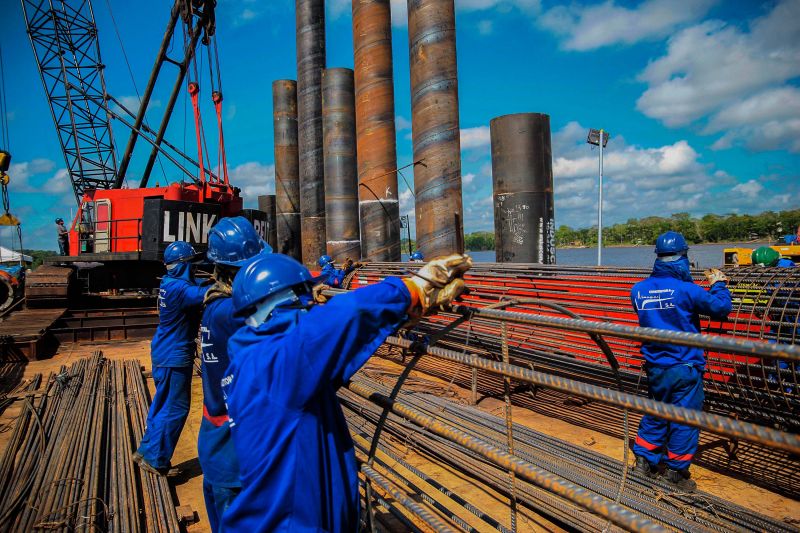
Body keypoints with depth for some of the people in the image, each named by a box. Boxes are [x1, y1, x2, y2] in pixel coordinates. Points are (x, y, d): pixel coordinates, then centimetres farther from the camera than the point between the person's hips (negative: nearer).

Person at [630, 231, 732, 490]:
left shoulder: (639, 290, -2)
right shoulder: (687, 290, -18)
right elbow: (720, 308, -8)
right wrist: (718, 284, 10)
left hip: (655, 367, 5)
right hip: (684, 367, -5)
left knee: (655, 413, 20)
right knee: (684, 419, 9)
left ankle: (644, 460, 26)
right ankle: (676, 470, 19)